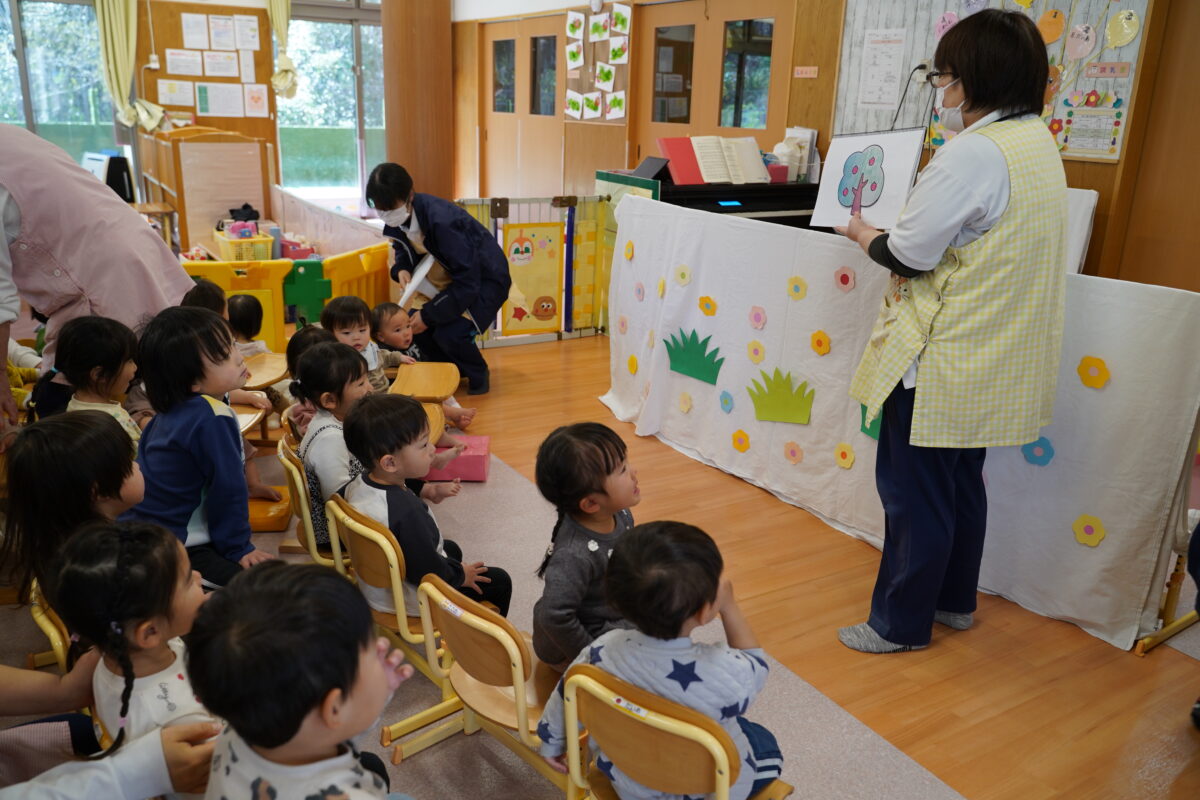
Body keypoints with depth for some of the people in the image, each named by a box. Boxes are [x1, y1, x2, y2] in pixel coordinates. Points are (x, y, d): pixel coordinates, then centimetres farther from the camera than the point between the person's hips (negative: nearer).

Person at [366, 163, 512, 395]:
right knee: (415, 324, -7)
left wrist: (428, 315, -26)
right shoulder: (395, 221, -11)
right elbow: (404, 250, 10)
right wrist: (402, 269, -15)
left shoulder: (442, 220, -34)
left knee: (450, 333, -24)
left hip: (485, 278, -8)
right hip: (448, 278, 8)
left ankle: (478, 376, 6)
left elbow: (467, 283, -31)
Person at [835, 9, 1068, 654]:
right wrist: (894, 230, 6)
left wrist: (862, 234, 0)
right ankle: (954, 601, 37)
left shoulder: (973, 153, -21)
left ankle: (901, 624, 18)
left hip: (943, 358, -9)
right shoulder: (1038, 142, 9)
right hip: (993, 355, 10)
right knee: (960, 481, 21)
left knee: (913, 490, 3)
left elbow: (909, 255, -19)